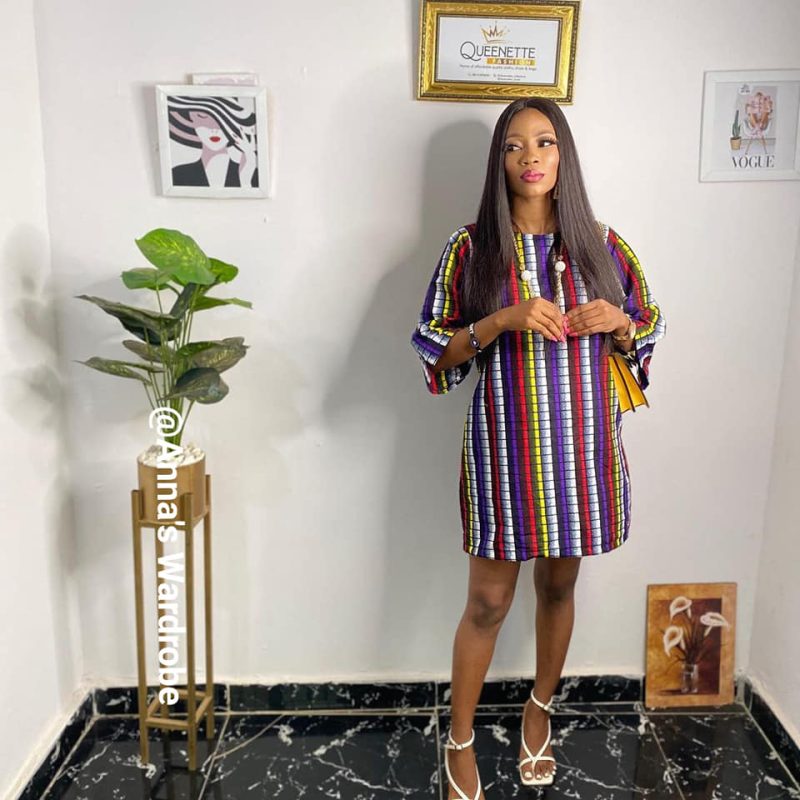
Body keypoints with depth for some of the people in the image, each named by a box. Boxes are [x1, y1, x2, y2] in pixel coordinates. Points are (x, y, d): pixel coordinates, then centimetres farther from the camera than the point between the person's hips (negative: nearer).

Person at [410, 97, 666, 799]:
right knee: (489, 601, 5)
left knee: (560, 586, 17)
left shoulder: (601, 244, 3)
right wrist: (501, 321, -21)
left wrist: (616, 321, -11)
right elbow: (434, 351, -5)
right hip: (506, 445, -2)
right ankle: (461, 741, 27)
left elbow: (649, 328, 12)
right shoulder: (473, 247, -4)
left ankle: (540, 710, 42)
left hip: (584, 443, 3)